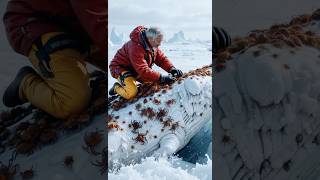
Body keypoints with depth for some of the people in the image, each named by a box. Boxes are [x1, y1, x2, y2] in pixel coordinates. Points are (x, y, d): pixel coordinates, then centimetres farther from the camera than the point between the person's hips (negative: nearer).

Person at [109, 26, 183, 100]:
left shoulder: (153, 44, -8)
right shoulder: (136, 47, -35)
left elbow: (161, 58, -2)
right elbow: (143, 70, -37)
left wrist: (171, 69, -20)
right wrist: (161, 78, -39)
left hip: (136, 70, 9)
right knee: (131, 93, -27)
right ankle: (116, 87, 4)